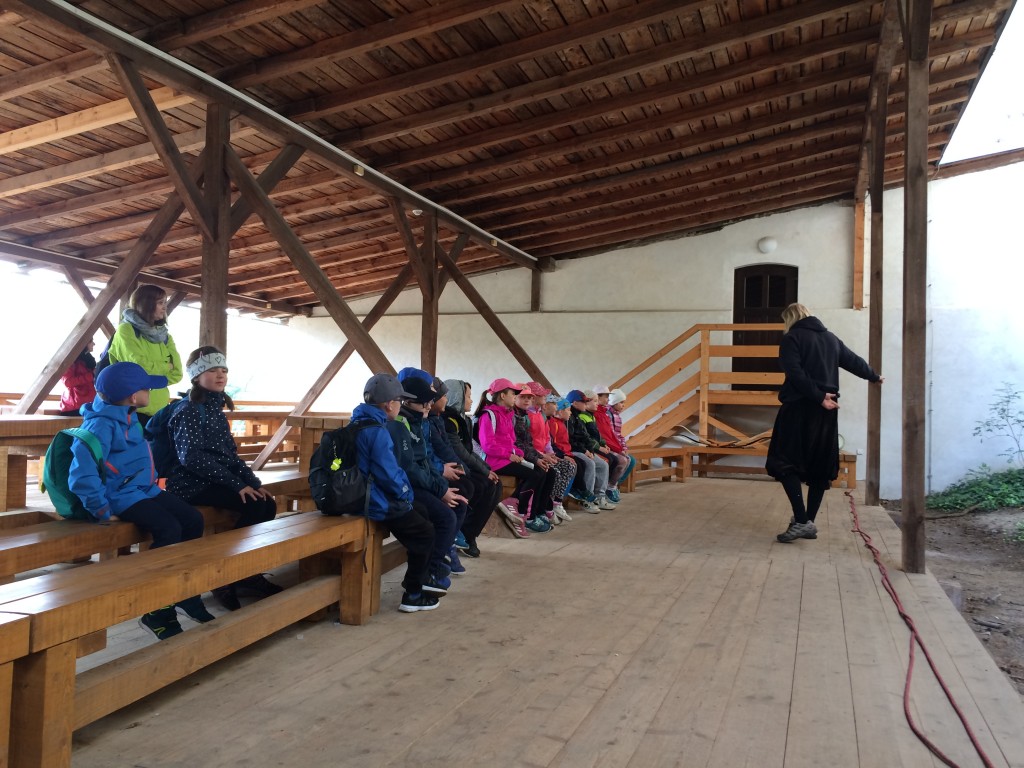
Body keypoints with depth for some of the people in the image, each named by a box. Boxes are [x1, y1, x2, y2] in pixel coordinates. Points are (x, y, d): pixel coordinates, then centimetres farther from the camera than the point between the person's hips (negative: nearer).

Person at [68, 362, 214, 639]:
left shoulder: (129, 417, 10)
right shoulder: (101, 424, -20)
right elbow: (81, 476, -29)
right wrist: (103, 511, -23)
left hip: (147, 490, 9)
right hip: (123, 496, -9)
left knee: (193, 520, -3)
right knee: (169, 529, -27)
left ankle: (187, 595, 10)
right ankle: (157, 612, -14)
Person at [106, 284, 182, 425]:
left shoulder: (164, 335, 14)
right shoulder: (126, 331, -4)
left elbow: (176, 373, 4)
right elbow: (140, 368, -15)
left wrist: (153, 369, -9)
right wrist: (164, 367, 2)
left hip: (159, 410, 6)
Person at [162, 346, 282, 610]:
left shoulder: (216, 409, 16)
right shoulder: (189, 410, -10)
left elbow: (231, 454, 17)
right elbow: (191, 457, -22)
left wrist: (253, 482, 2)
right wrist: (238, 485, -24)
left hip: (213, 481, 8)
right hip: (192, 485, -8)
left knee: (268, 504, -8)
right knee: (255, 506, -22)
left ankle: (248, 574, 3)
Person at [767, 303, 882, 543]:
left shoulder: (792, 338, -3)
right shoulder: (831, 338, 17)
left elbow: (795, 374, -16)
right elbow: (853, 361, 28)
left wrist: (818, 397, -16)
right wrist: (873, 377, 45)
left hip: (799, 408, -7)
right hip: (826, 410, 7)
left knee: (785, 463, -4)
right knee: (820, 467, 11)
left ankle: (801, 521, -14)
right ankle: (809, 522, 16)